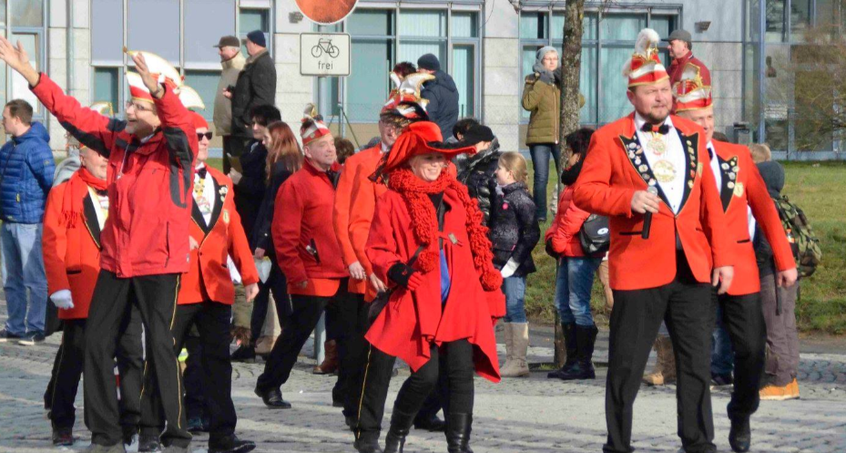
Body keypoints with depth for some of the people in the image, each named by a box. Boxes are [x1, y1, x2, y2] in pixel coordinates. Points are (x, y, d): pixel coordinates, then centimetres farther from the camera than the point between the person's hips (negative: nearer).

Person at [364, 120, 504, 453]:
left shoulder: (457, 196, 17)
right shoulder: (393, 200, 2)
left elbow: (477, 247, 20)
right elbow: (377, 249, 2)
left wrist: (491, 295, 18)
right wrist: (395, 270, -19)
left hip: (461, 301, 4)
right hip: (418, 302, -4)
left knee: (461, 371, -6)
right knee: (426, 374, -11)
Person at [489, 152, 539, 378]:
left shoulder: (520, 198, -10)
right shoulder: (499, 195, 14)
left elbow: (532, 232, -15)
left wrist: (515, 259, -17)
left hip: (514, 265, -8)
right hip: (501, 263, 8)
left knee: (515, 309, -6)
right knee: (508, 312, 11)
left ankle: (519, 361, -4)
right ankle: (511, 359, 16)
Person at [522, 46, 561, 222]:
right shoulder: (533, 80, 6)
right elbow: (527, 103, -12)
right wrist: (541, 82, -12)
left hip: (561, 136, 2)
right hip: (540, 136, -2)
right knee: (541, 178, -5)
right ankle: (540, 214, 0)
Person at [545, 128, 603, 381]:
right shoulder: (575, 180, 20)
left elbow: (576, 213, -20)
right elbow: (562, 214, 22)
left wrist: (559, 240, -13)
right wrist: (553, 236, 6)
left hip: (580, 252, -11)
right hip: (568, 252, 11)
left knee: (578, 306, -9)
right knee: (563, 305, 11)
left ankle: (583, 364, -6)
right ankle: (572, 361, 15)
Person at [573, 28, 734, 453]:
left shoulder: (693, 135, 13)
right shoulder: (610, 139, 0)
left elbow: (709, 201, 14)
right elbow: (583, 191, -3)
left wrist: (722, 256, 8)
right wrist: (628, 199, -19)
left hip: (692, 268, 4)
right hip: (639, 268, -4)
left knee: (697, 361, 5)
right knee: (626, 365, 1)